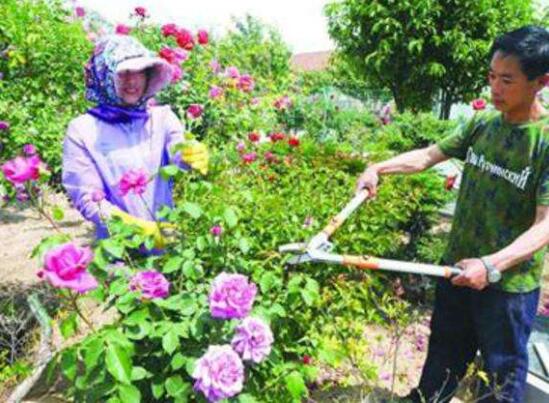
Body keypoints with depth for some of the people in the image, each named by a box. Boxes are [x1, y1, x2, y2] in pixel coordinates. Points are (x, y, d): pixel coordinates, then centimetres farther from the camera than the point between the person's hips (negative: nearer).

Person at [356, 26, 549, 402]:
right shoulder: (482, 124, -1)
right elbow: (429, 155, 7)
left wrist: (492, 265, -34)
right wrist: (378, 168, -6)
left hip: (510, 282, -5)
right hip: (458, 268, 5)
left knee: (504, 371, 16)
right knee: (442, 359, 25)